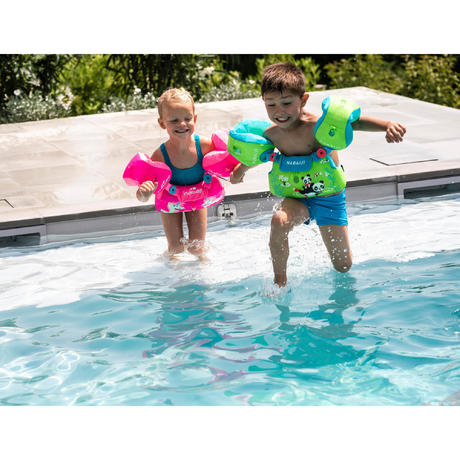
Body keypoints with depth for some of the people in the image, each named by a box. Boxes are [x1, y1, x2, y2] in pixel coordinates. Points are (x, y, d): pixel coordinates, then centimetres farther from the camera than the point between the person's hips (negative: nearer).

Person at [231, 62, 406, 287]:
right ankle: (279, 280, -14)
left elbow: (355, 121, -37)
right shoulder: (272, 134, -7)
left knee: (343, 266, 6)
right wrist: (242, 169, 32)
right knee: (279, 220, -33)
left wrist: (388, 125, -54)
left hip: (330, 199, -2)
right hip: (298, 198, 2)